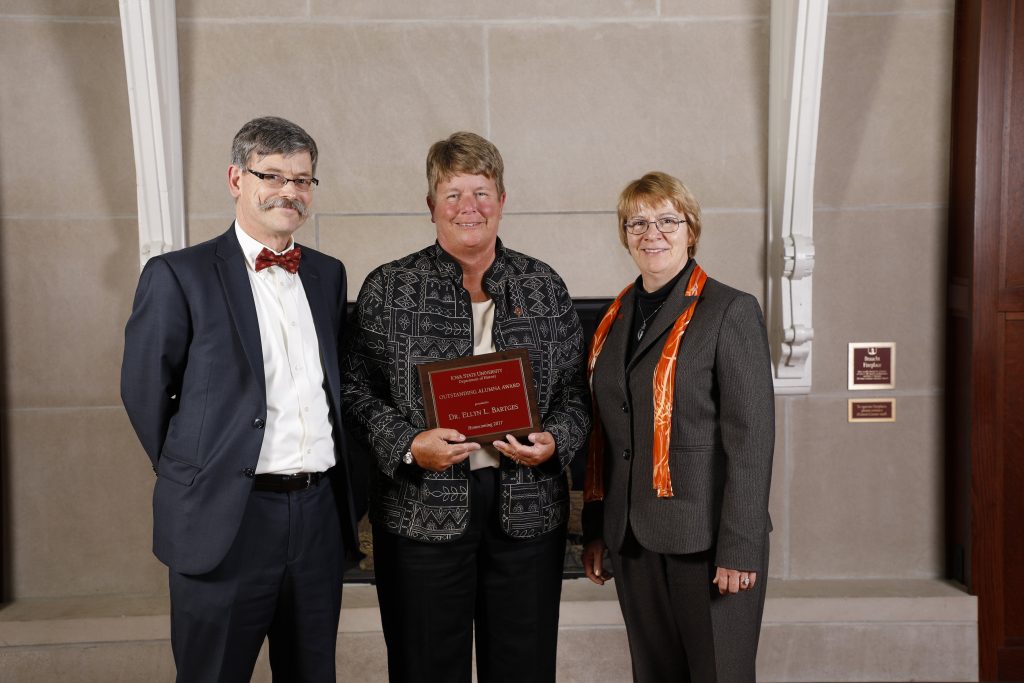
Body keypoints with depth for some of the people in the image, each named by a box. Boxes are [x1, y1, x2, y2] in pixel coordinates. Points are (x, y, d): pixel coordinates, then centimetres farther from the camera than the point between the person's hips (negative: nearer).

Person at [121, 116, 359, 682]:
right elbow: (144, 391, 0)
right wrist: (192, 474, 5)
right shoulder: (177, 275, -5)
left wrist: (343, 490, 12)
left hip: (320, 513, 5)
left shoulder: (328, 274, 11)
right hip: (224, 521, -4)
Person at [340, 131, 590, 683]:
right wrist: (408, 445, -15)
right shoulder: (388, 289, 1)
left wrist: (555, 441, -9)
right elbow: (356, 390, 1)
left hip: (527, 508, 2)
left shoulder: (544, 286, 7)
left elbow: (576, 390, 10)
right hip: (423, 512, -2)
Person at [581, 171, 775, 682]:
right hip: (634, 539, 6)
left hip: (707, 540, -5)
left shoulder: (730, 312, -7)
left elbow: (750, 438, -12)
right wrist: (594, 531, 13)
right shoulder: (616, 319, 11)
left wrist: (740, 549, -16)